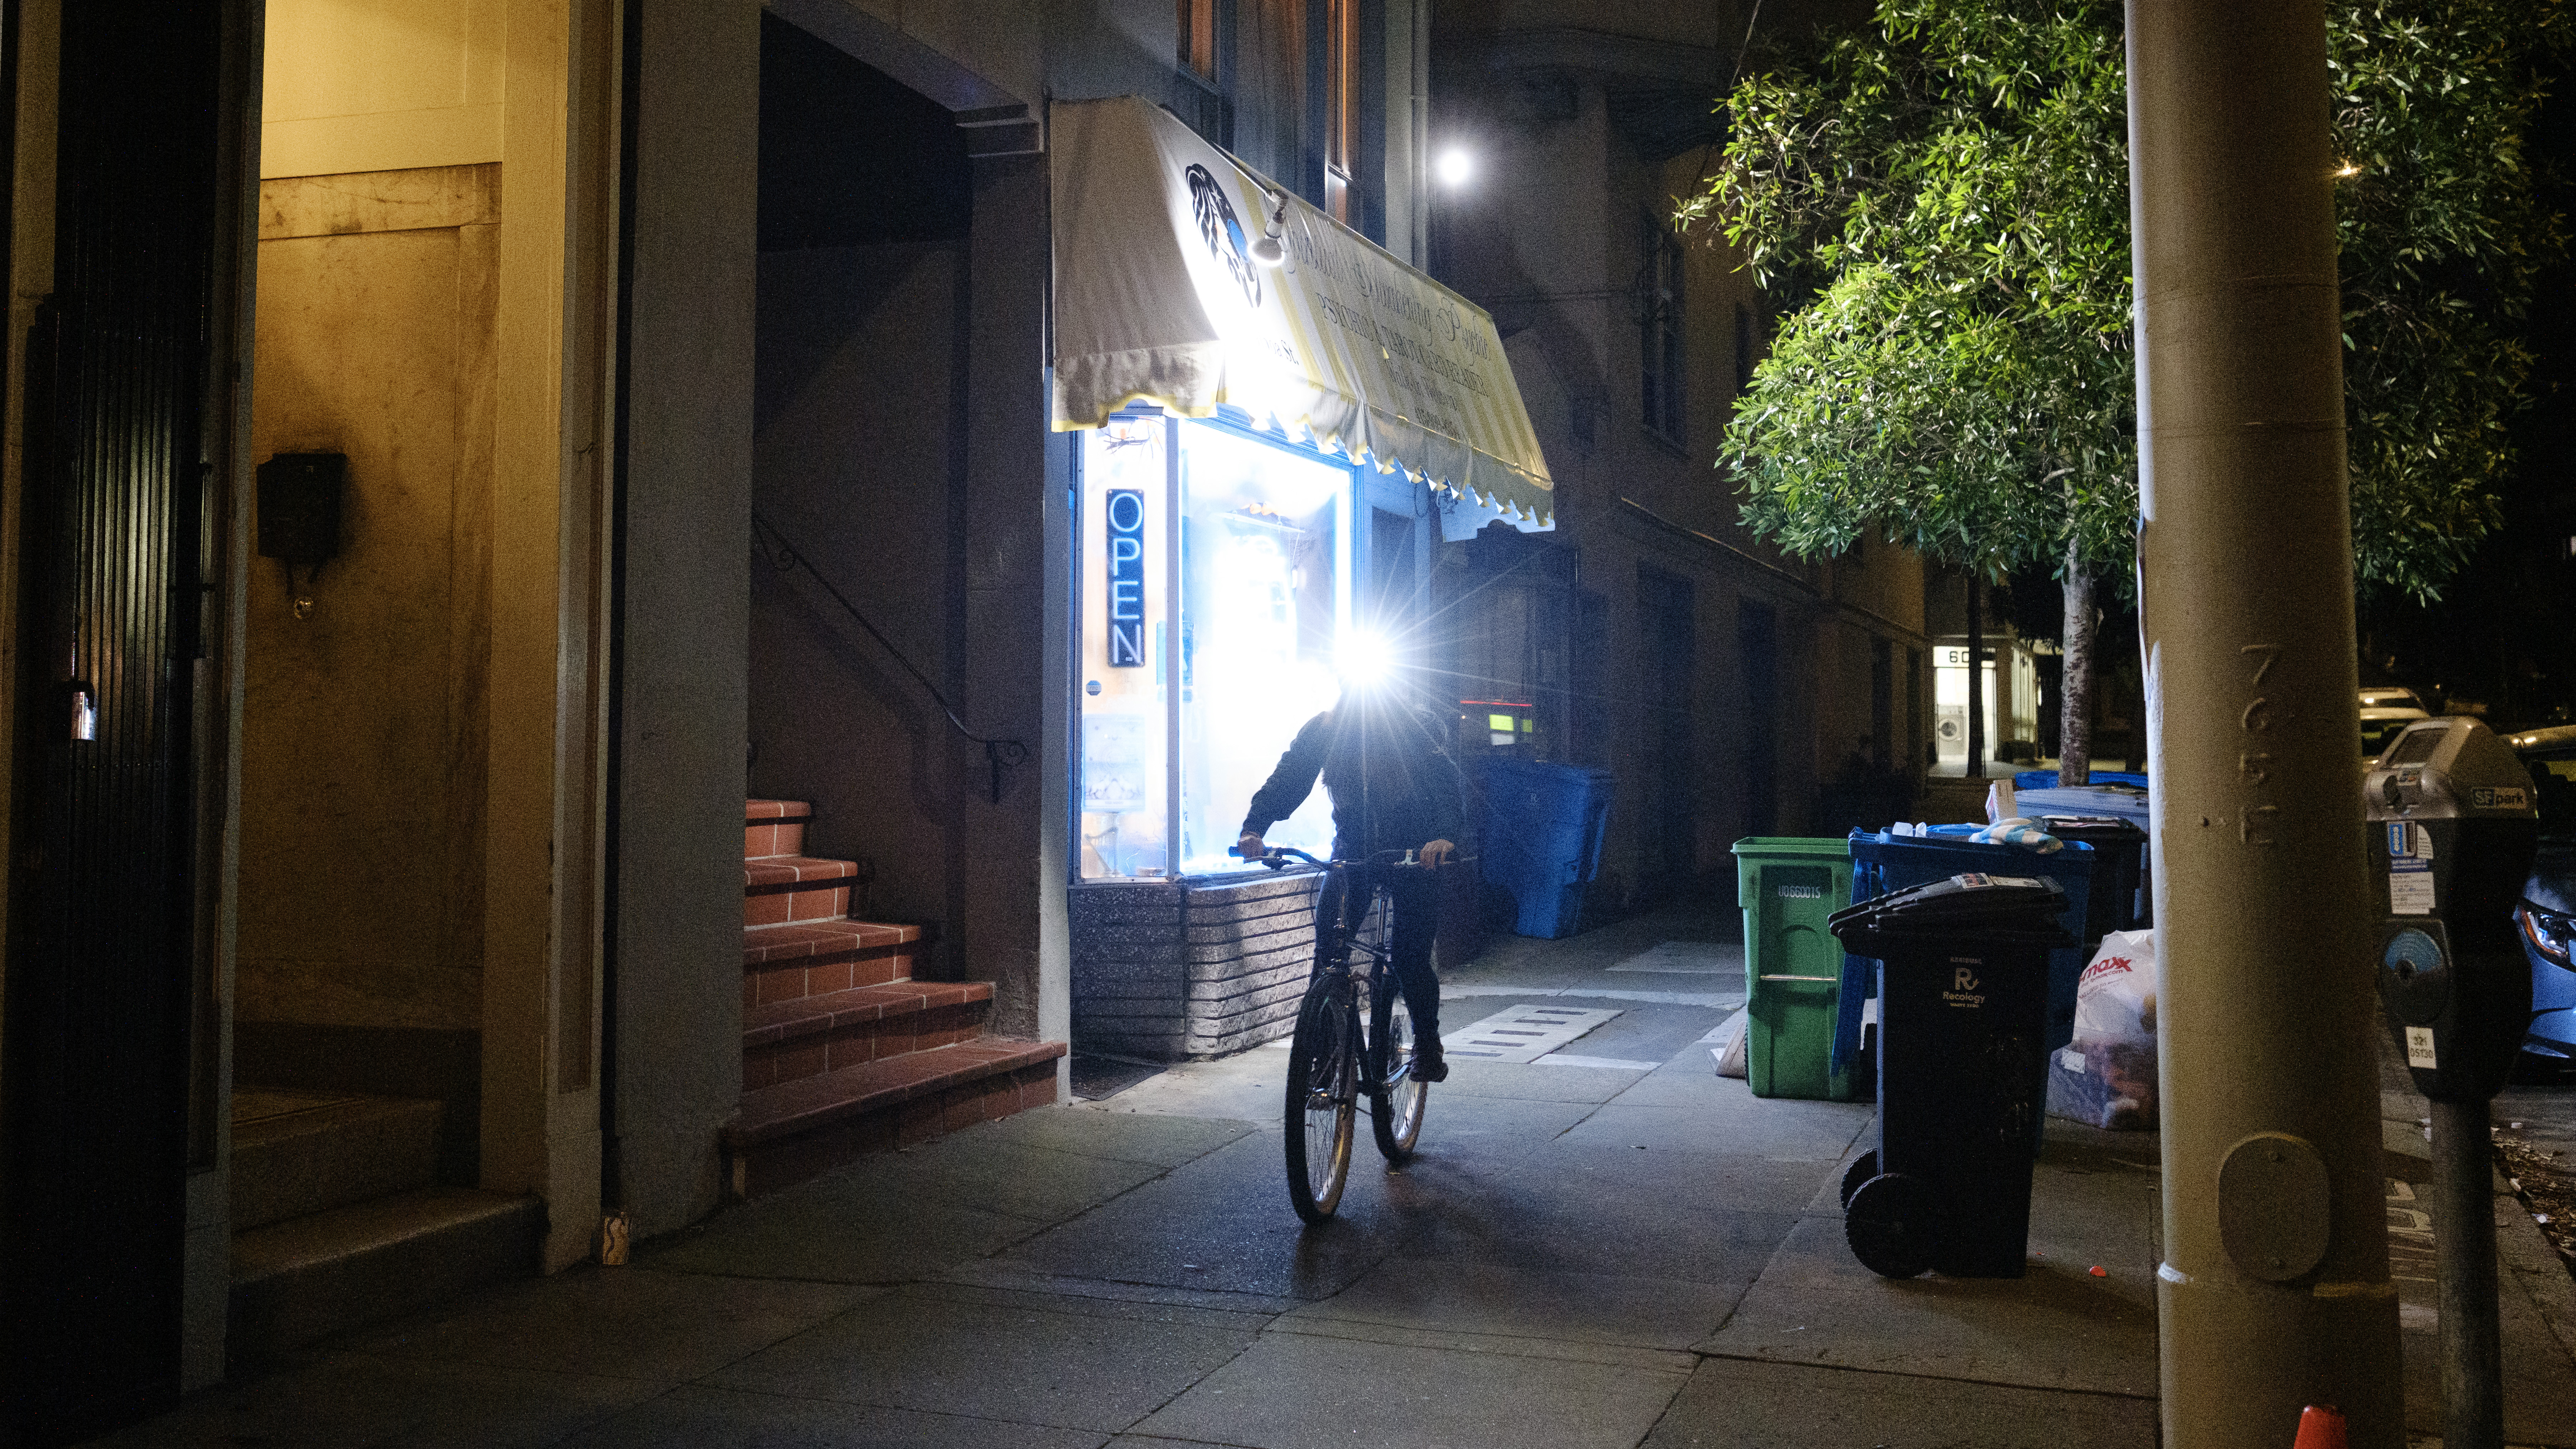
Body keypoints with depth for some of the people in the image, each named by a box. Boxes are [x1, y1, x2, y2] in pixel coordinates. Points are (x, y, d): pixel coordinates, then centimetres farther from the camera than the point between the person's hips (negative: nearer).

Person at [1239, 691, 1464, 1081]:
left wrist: (1445, 836, -49)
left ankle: (1427, 1045, 17)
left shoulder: (1417, 728, -19)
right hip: (1353, 848, 3)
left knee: (1410, 956, -7)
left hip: (1415, 850, -2)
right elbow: (1287, 778, -18)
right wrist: (1254, 827, -36)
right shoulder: (1322, 729, -11)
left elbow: (1444, 779, -30)